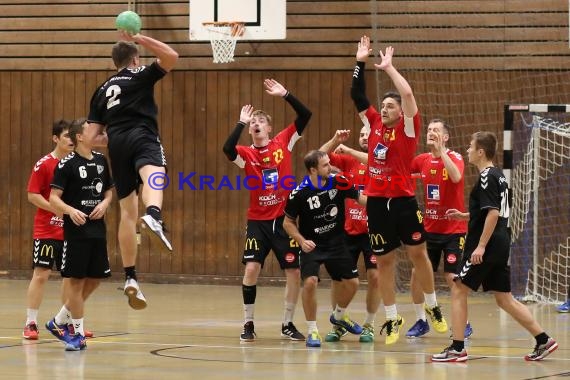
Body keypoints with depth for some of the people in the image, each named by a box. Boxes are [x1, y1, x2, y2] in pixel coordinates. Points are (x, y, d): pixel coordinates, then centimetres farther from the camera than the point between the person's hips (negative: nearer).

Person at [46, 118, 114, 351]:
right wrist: (71, 210, -30)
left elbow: (109, 191, 21)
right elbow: (54, 199, -12)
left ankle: (58, 322, 25)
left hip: (98, 230, 7)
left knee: (94, 280, 9)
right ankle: (78, 334, 6)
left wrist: (104, 204, -1)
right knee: (76, 280, -3)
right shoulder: (67, 164, -9)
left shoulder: (101, 160, 10)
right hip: (76, 231, -7)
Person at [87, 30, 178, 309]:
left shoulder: (103, 90, 25)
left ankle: (130, 278, 8)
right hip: (142, 137, -5)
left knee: (128, 211, 11)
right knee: (153, 173, -34)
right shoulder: (141, 76, 12)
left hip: (117, 144, 5)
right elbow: (171, 56, 3)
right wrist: (139, 39, 9)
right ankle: (153, 216, -71)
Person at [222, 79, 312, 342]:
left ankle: (287, 324, 17)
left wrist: (285, 95, -14)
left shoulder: (283, 142, 2)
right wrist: (241, 123, -20)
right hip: (258, 221, -1)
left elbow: (305, 115, -6)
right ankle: (248, 324, 2)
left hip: (284, 218, 1)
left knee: (294, 271, 1)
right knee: (251, 268, -11)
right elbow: (228, 149, -24)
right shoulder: (247, 153, -1)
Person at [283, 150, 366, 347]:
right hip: (311, 245, -4)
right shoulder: (299, 193, -19)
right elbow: (288, 222, -7)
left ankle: (339, 316, 38)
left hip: (336, 243, 4)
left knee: (352, 283, 6)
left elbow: (360, 198, -1)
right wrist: (301, 241, -22)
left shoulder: (338, 183, -13)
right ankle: (312, 331, -6)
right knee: (310, 281, -23)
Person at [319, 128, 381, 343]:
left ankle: (369, 325, 10)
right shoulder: (348, 162, 5)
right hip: (348, 230, 3)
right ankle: (338, 325, 15)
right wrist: (335, 140, -13)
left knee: (374, 276, -3)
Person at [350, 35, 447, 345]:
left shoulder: (408, 128, -2)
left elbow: (407, 93, -15)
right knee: (384, 261, 7)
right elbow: (357, 96, 8)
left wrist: (388, 67, -6)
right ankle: (392, 319, 14)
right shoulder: (375, 124, 9)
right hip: (376, 202, 4)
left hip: (403, 200, -4)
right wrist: (360, 62, 2)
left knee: (418, 253, 2)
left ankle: (432, 306, 19)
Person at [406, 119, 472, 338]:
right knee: (416, 273, 1)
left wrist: (440, 150, -35)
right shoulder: (422, 160, 4)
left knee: (452, 277, -7)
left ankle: (464, 324, 8)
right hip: (429, 228, 5)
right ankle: (421, 321, 15)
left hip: (453, 229, -5)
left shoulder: (454, 158, -11)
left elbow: (456, 177, -32)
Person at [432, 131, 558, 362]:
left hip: (487, 247, -9)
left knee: (459, 291, -2)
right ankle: (543, 341, 9)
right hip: (500, 246, 9)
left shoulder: (487, 178, -13)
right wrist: (464, 216, 22)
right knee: (504, 298, 12)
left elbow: (494, 213, -22)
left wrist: (481, 246, -24)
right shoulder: (498, 176, 16)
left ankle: (457, 349, -3)